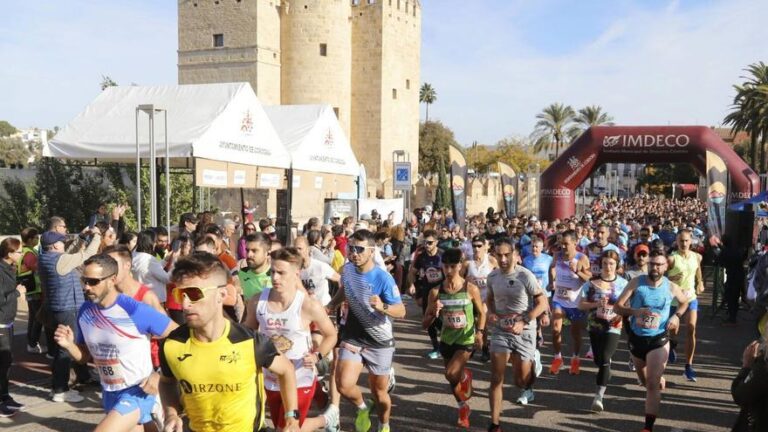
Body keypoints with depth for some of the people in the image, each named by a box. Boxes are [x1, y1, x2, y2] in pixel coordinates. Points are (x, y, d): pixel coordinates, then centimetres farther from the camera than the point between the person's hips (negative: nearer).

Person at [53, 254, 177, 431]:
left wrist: (160, 374, -19)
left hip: (137, 391, -7)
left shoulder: (134, 310, -22)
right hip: (109, 393, 7)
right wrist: (69, 345, -11)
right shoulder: (85, 312, -2)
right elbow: (86, 356, 10)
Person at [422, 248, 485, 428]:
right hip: (446, 340, 3)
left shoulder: (471, 289, -15)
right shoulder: (436, 292, -10)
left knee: (451, 374, -20)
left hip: (466, 340, -3)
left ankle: (466, 375, 16)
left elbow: (481, 313, 2)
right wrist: (433, 313, -26)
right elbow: (424, 324, -6)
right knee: (453, 380, 17)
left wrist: (479, 332, -13)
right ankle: (464, 409, 44)